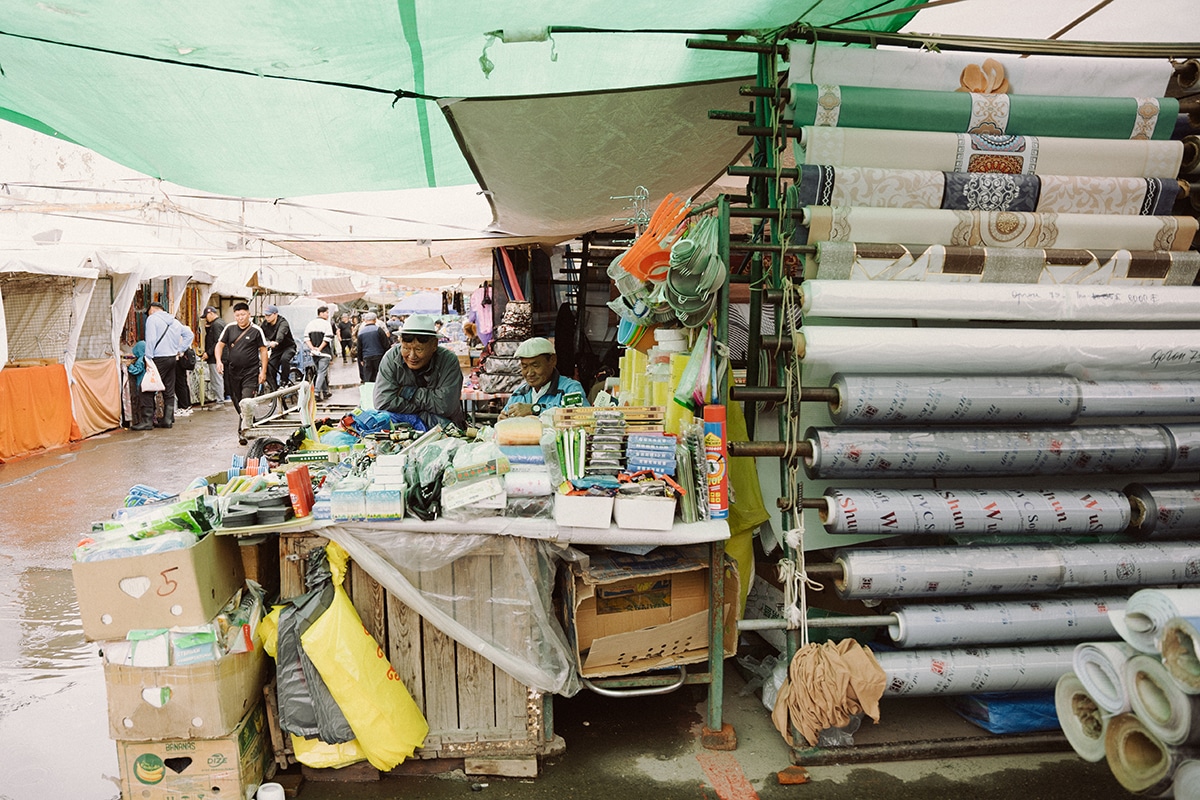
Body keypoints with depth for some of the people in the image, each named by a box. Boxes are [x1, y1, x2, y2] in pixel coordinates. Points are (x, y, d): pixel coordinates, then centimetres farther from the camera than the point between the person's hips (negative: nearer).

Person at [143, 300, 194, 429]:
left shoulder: (152, 318, -5)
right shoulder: (174, 321, 16)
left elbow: (150, 340, -15)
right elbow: (190, 334, 21)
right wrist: (179, 350, 17)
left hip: (159, 359, -7)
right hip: (172, 358, 7)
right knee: (169, 391, 10)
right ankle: (168, 420, 12)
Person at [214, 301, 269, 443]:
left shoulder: (256, 330, -4)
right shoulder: (229, 328, 5)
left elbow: (263, 350, 0)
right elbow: (220, 345, 10)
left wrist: (263, 371, -4)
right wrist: (219, 361, -8)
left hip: (250, 373, -4)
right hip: (232, 371, 4)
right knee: (236, 402, 14)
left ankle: (242, 432, -8)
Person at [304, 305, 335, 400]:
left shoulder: (310, 324, 12)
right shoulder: (326, 324, -7)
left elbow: (306, 338, 4)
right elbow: (327, 339, -16)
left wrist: (312, 348, -3)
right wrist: (319, 348, -13)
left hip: (314, 353, 7)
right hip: (324, 353, -7)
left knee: (320, 371, 17)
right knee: (322, 372, -7)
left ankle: (325, 392, 24)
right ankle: (316, 391, -18)